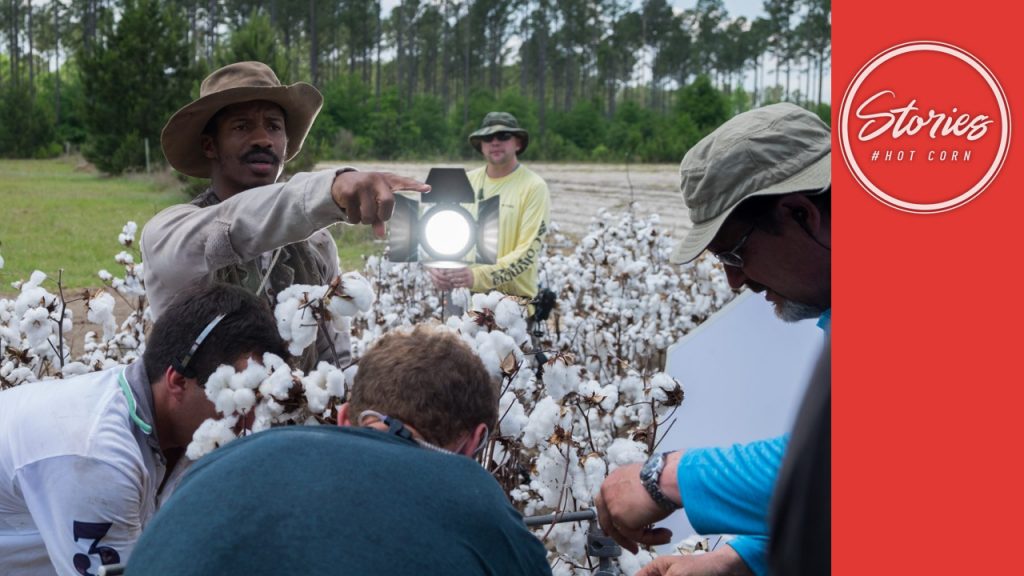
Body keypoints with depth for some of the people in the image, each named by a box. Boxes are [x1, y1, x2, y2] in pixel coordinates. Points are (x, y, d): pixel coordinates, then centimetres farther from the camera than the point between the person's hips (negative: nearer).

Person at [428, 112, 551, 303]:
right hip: (463, 295, 4)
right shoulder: (467, 181, 6)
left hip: (514, 298, -4)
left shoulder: (533, 187, -8)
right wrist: (439, 267, -16)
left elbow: (528, 251, -15)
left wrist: (478, 277, -26)